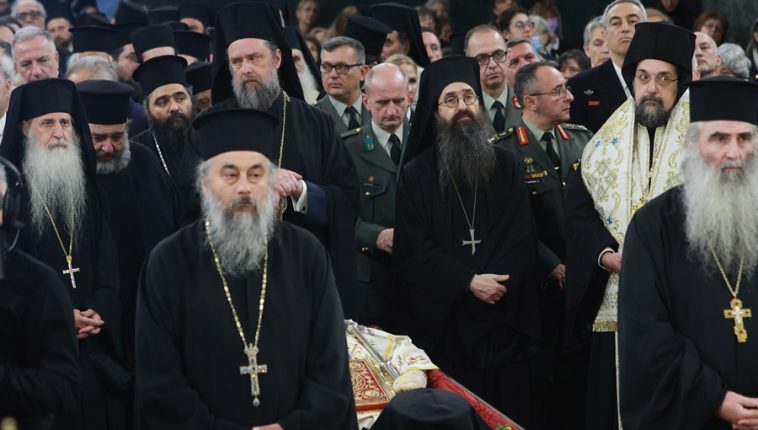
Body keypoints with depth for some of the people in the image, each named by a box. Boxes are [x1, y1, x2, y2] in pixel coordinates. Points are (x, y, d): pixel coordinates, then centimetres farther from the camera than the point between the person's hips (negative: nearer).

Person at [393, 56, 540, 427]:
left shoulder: (507, 167, 9)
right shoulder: (416, 173, 2)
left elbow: (522, 238, 2)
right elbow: (412, 248, -5)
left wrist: (493, 282, -14)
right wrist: (468, 282, -14)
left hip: (504, 319, 2)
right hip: (442, 320, -2)